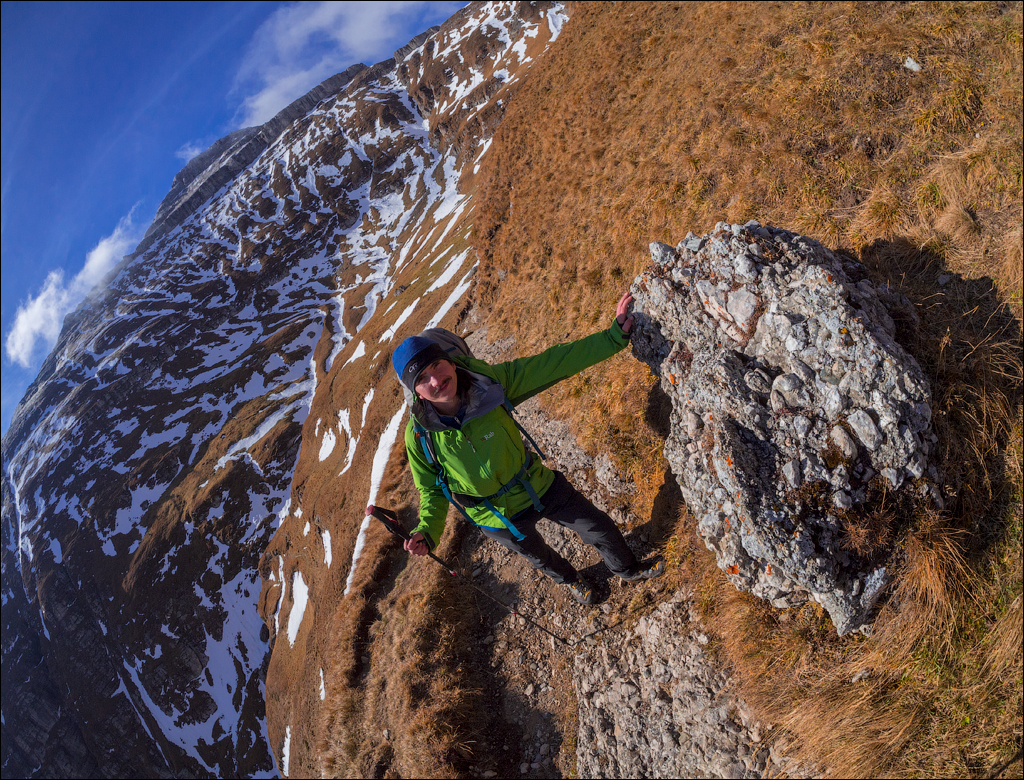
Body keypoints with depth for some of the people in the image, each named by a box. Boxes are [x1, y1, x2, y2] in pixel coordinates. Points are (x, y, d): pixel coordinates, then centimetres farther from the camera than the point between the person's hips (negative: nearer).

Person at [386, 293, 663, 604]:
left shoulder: (488, 381, -25)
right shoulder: (419, 435, -26)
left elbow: (553, 363, -21)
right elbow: (432, 490, -9)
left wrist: (613, 337, -23)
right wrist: (426, 533, -26)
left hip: (540, 486, 1)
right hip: (499, 519, 0)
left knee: (601, 529, 16)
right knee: (539, 556, 29)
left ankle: (628, 569, 53)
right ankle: (569, 579, 66)